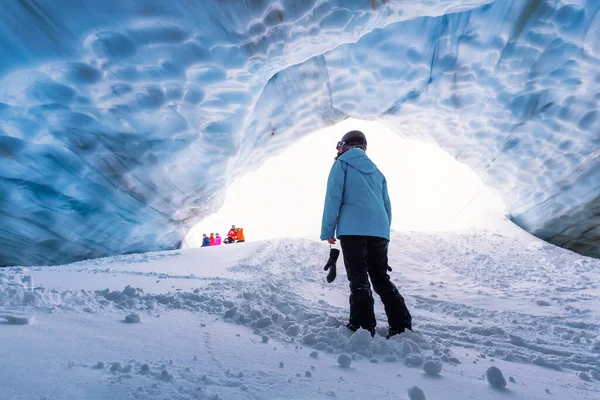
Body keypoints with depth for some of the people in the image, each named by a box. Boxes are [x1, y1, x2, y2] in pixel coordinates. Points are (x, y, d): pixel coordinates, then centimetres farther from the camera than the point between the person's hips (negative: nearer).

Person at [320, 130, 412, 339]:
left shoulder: (342, 164, 8)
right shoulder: (376, 171, 25)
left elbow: (333, 197, -4)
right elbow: (387, 206, 23)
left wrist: (328, 231, -2)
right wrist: (385, 237, 27)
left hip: (352, 230, -5)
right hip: (379, 231, 6)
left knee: (358, 280, -2)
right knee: (381, 278, 12)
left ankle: (363, 326, -3)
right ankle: (401, 324, 7)